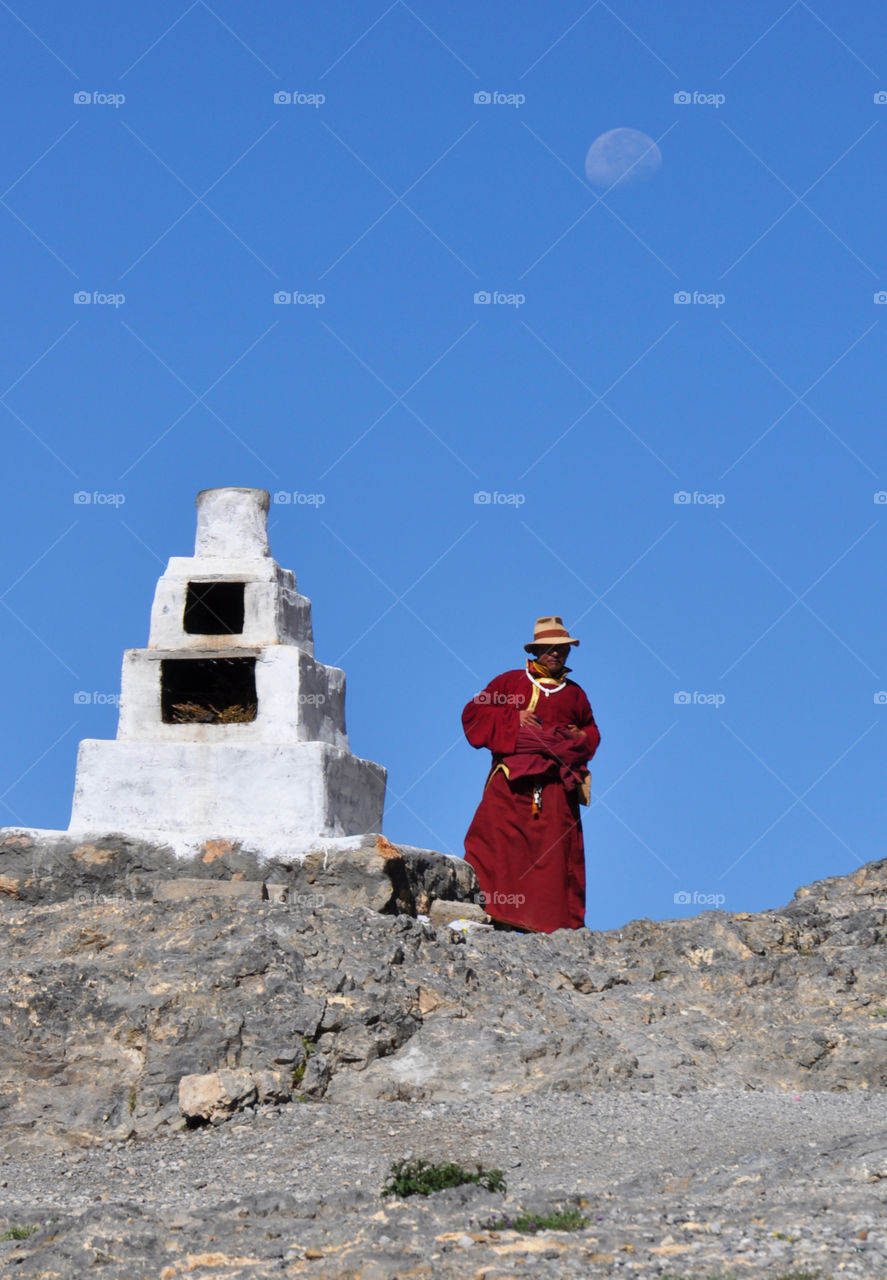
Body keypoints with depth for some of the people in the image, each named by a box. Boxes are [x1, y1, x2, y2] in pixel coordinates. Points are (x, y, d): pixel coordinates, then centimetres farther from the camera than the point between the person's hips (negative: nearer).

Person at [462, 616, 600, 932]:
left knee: (555, 851, -4)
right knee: (494, 841, -14)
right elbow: (473, 713, 10)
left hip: (556, 786, 2)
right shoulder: (510, 681, 14)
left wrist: (582, 737, 9)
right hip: (511, 781, -2)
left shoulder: (574, 693, 23)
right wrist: (512, 719, -4)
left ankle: (559, 922, -4)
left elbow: (591, 731, 34)